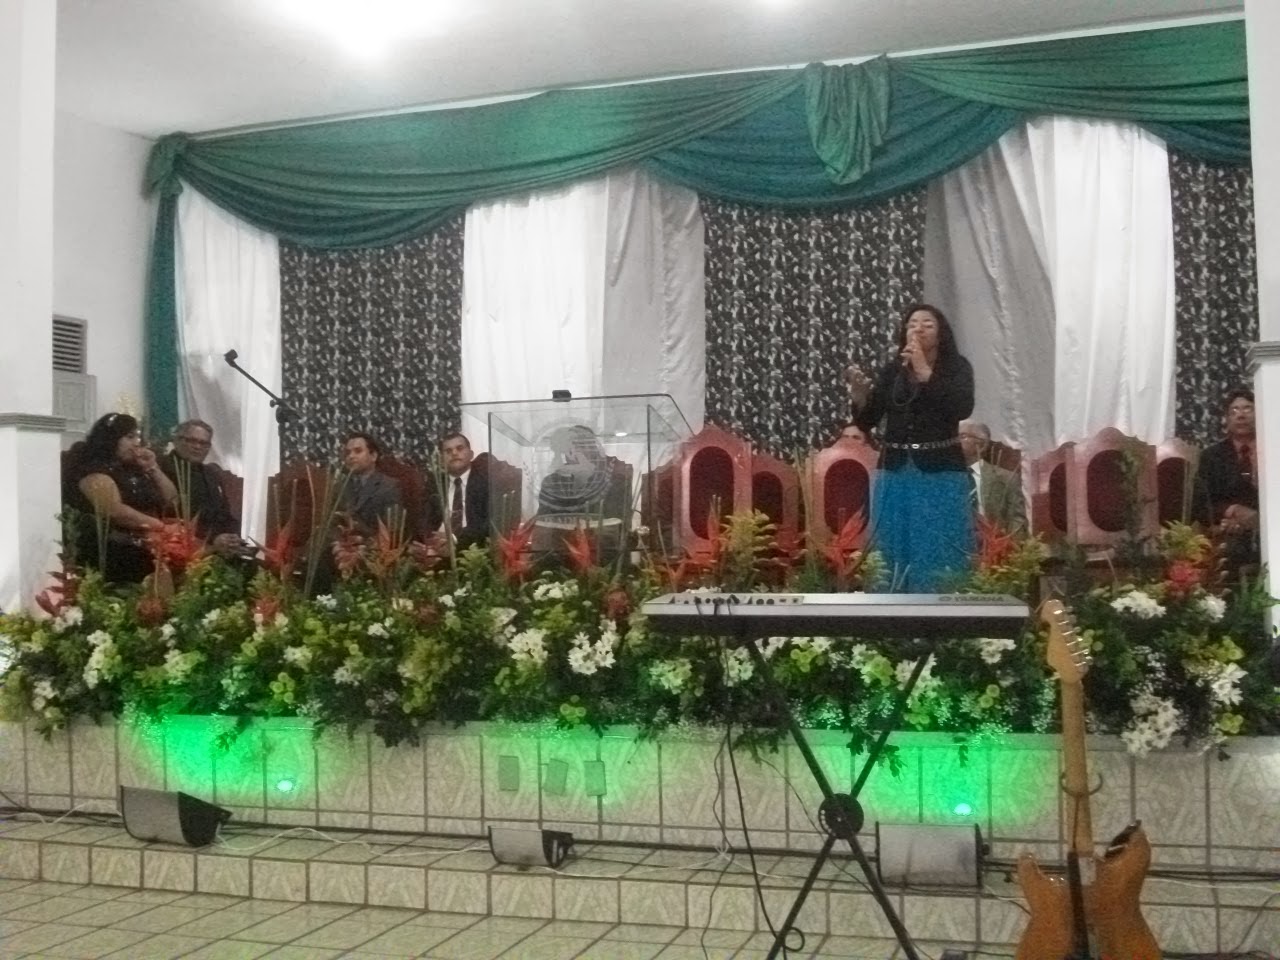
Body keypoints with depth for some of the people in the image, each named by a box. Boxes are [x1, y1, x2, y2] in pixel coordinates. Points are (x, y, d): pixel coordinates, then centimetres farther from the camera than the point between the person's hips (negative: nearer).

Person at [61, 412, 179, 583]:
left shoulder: (134, 470, 20)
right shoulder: (94, 470, -3)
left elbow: (172, 501, 20)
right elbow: (115, 511, -18)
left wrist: (152, 468, 9)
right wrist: (161, 527, -19)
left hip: (145, 551, 7)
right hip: (112, 554, -7)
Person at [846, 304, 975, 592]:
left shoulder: (956, 367, -1)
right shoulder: (890, 371, 7)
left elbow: (963, 408, -18)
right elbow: (866, 422, 4)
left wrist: (925, 372, -18)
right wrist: (858, 393, -15)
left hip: (940, 474, -3)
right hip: (896, 474, 3)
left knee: (939, 557, -3)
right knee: (894, 553, 5)